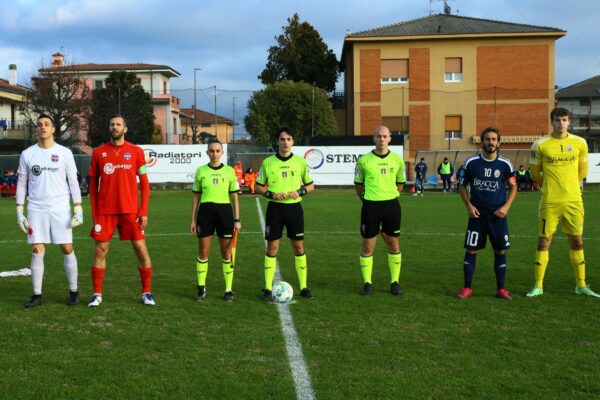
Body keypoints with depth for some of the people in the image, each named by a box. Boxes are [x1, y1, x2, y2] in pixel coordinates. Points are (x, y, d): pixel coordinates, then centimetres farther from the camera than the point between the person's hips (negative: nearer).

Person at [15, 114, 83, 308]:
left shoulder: (64, 153, 2)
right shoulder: (27, 154, 6)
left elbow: (73, 182, 2)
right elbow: (22, 184, 10)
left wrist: (78, 208, -6)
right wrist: (19, 211, 4)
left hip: (61, 209, -1)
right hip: (36, 210, 2)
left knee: (67, 248, 0)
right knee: (37, 251, 1)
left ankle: (73, 291, 12)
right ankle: (37, 295, 9)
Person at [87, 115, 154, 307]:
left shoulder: (136, 151, 2)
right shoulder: (98, 152, 6)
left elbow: (144, 183, 3)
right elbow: (93, 184, 9)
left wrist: (144, 211, -5)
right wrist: (94, 213, 2)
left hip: (130, 210, -1)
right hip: (105, 211, 1)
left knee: (141, 248, 0)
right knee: (100, 250, 3)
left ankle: (147, 292, 12)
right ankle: (97, 294, 13)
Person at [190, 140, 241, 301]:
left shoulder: (229, 171, 4)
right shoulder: (201, 171, 5)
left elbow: (234, 197, 6)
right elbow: (196, 197, 9)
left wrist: (237, 219, 1)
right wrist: (193, 220, 5)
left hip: (225, 211, 0)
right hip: (205, 211, 0)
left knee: (226, 253, 4)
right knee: (203, 252, 3)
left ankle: (228, 290, 13)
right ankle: (201, 289, 15)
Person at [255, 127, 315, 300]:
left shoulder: (300, 162, 3)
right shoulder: (267, 162, 1)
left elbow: (310, 186, 9)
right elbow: (258, 186, 6)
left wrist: (299, 192, -11)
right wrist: (271, 194, -12)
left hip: (294, 207, 1)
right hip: (275, 208, -1)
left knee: (299, 247, 4)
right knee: (272, 247, 0)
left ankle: (304, 287, 13)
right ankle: (268, 288, 8)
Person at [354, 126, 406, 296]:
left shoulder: (397, 159, 3)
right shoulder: (364, 160, -3)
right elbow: (358, 184, 8)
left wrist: (389, 196, 10)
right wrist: (367, 199, 9)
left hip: (391, 205, 2)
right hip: (370, 206, -2)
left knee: (394, 245, 8)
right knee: (367, 246, 2)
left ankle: (395, 282, 19)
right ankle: (367, 283, 14)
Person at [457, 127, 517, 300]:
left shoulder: (505, 164, -1)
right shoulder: (471, 162, -2)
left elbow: (513, 187, 7)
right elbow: (462, 186, 7)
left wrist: (506, 206, -7)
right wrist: (469, 205, -5)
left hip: (498, 214, 1)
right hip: (477, 214, -1)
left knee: (500, 251, 4)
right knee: (471, 250, 0)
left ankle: (501, 289, 14)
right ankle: (467, 287, 10)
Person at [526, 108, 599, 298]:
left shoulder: (579, 143, 3)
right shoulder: (540, 144, -4)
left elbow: (582, 171, 16)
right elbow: (535, 173, 6)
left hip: (574, 200, 3)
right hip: (549, 202, -2)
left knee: (577, 241, 9)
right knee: (544, 241, 0)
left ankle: (581, 285, 19)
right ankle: (538, 286, 8)